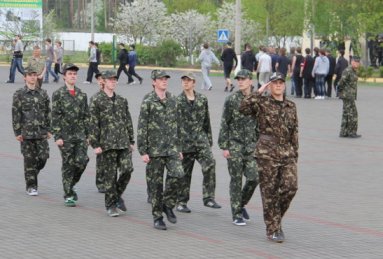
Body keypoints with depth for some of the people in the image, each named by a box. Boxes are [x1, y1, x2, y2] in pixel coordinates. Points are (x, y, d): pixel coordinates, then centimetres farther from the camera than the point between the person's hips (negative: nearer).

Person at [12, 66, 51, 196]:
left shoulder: (43, 94, 9)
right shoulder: (19, 94, -1)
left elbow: (48, 112, 13)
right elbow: (15, 114, -2)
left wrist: (48, 129, 8)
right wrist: (17, 132, -7)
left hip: (41, 133, 3)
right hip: (26, 133, -3)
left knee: (43, 157, -3)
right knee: (29, 159, -1)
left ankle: (32, 175, 25)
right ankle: (31, 186, 8)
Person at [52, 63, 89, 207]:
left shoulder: (82, 95, 11)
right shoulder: (58, 94, -2)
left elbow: (86, 116, 13)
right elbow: (55, 117, -6)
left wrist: (87, 135, 8)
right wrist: (57, 136, -11)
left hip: (80, 135, 3)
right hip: (65, 136, -3)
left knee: (82, 161, -10)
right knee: (68, 165, 0)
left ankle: (70, 185, 16)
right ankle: (68, 195, 9)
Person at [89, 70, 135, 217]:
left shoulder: (122, 100, 13)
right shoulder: (97, 100, -2)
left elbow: (128, 121, 17)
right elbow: (93, 124, -5)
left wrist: (131, 141, 14)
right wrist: (95, 145, -9)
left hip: (123, 143, 4)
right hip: (107, 143, -4)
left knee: (127, 169, -7)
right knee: (110, 175, -2)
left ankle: (118, 195, 17)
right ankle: (111, 205, 9)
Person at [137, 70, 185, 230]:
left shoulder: (172, 100, 11)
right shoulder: (148, 101, -6)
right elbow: (142, 127, -7)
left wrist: (178, 148, 16)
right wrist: (143, 151, -12)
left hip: (171, 148, 4)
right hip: (154, 149, -4)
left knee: (177, 174, -16)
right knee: (155, 183, 1)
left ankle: (168, 205, 5)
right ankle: (157, 217, 11)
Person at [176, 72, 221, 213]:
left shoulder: (202, 99, 9)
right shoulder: (177, 101, -1)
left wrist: (209, 139, 13)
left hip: (201, 140, 2)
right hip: (184, 141, -2)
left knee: (210, 164, -17)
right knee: (184, 173, 4)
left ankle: (208, 198, -11)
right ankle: (181, 202, 17)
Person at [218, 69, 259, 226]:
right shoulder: (231, 100, -4)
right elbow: (224, 125, -3)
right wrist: (224, 146, -8)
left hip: (251, 146, 3)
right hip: (235, 145, -3)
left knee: (253, 178, -4)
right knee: (236, 180, 0)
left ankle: (241, 204, 21)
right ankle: (236, 214, 8)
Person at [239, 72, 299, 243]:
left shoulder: (291, 106, 14)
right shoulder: (262, 103, 0)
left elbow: (294, 131, 17)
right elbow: (243, 108, -18)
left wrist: (295, 153, 14)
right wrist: (259, 93, -13)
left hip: (287, 153, 4)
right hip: (267, 153, -4)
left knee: (291, 186, -9)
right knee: (269, 192, -1)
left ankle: (276, 218, 14)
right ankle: (272, 229, 7)